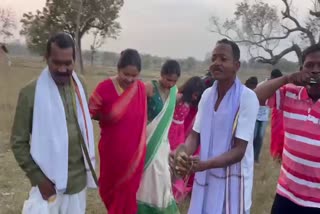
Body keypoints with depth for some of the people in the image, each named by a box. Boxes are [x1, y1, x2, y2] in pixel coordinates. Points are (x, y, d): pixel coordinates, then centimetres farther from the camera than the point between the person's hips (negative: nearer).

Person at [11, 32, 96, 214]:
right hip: (49, 182, -4)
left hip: (78, 181, 4)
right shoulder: (30, 93, -12)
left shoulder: (80, 87, 3)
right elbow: (19, 143, -8)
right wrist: (38, 178, -13)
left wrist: (88, 168, 12)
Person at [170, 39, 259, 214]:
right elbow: (195, 135, 4)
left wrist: (205, 164, -32)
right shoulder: (207, 94, 2)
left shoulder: (247, 98, -16)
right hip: (205, 176, 5)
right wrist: (182, 155, -17)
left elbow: (239, 150, -18)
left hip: (232, 179, -5)